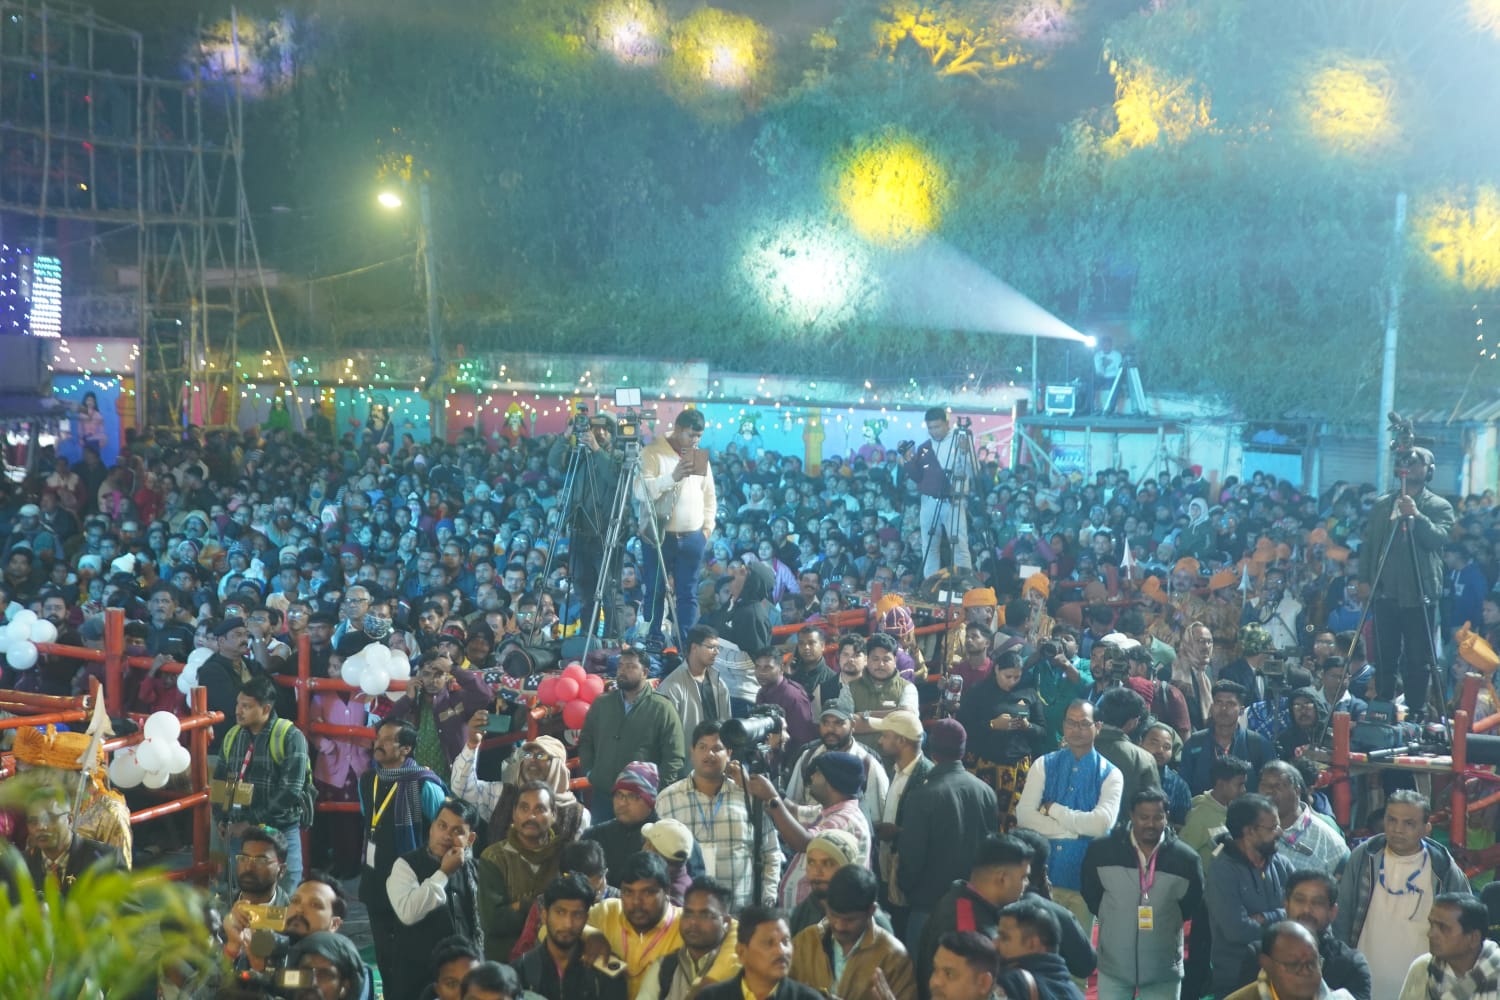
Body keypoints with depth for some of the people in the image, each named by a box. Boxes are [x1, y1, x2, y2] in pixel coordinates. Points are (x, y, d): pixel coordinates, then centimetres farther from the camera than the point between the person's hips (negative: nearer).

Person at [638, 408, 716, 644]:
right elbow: (641, 491, -16)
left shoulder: (700, 456, 13)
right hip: (659, 536, -4)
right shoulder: (652, 453, -4)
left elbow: (709, 495, 19)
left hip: (693, 537, 4)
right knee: (656, 592, 0)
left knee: (688, 594, 2)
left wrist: (708, 527, 8)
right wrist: (672, 477, -27)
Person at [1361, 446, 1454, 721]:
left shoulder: (1439, 506, 3)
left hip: (1420, 595, -3)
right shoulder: (1382, 505, 12)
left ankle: (1415, 715, 7)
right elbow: (1369, 543, 13)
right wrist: (1365, 579, 6)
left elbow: (1439, 538, -13)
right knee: (1384, 658, 8)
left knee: (1418, 661, -1)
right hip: (1386, 593, 3)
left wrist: (1417, 516, -25)